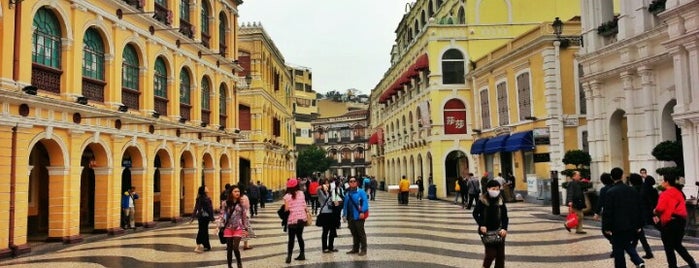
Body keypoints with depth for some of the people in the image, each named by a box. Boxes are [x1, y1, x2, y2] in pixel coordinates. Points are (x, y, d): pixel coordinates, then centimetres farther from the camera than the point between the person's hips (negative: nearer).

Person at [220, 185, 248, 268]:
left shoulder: (241, 203, 0)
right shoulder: (225, 203, -2)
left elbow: (245, 217, 3)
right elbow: (222, 216, 0)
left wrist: (245, 229, 2)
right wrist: (222, 227, -5)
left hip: (238, 228, -1)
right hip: (228, 228, 1)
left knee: (236, 248, -10)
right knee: (229, 248, 7)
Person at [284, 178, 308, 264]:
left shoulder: (287, 196, -9)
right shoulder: (301, 193, 0)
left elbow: (286, 209, -11)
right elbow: (304, 205, 1)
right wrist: (307, 210, 18)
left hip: (292, 219, -3)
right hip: (302, 218, 4)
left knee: (291, 238, 3)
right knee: (300, 236, 17)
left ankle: (289, 256, -3)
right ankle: (302, 254, 21)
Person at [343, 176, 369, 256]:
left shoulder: (361, 192, -7)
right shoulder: (347, 193, 12)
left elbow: (365, 202, -14)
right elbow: (345, 205, 15)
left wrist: (362, 212, -24)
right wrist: (344, 215, 11)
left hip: (358, 216, -6)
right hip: (350, 217, 6)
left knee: (361, 233, 0)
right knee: (354, 233, 15)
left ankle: (363, 249, 7)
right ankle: (355, 249, 24)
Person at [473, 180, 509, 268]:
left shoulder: (500, 200, -1)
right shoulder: (482, 200, -9)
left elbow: (504, 216, 3)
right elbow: (475, 214, -2)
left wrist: (504, 228, -9)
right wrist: (481, 225, -12)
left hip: (499, 230, 3)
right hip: (487, 231, -3)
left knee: (500, 253, 6)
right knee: (491, 253, -7)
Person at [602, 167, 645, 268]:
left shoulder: (610, 192, -14)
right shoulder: (632, 190, 3)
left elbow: (607, 212, -14)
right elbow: (639, 208, 8)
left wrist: (606, 227, -7)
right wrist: (639, 225, 14)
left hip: (618, 226, -5)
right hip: (631, 225, 5)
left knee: (618, 250, 5)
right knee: (628, 244, 22)